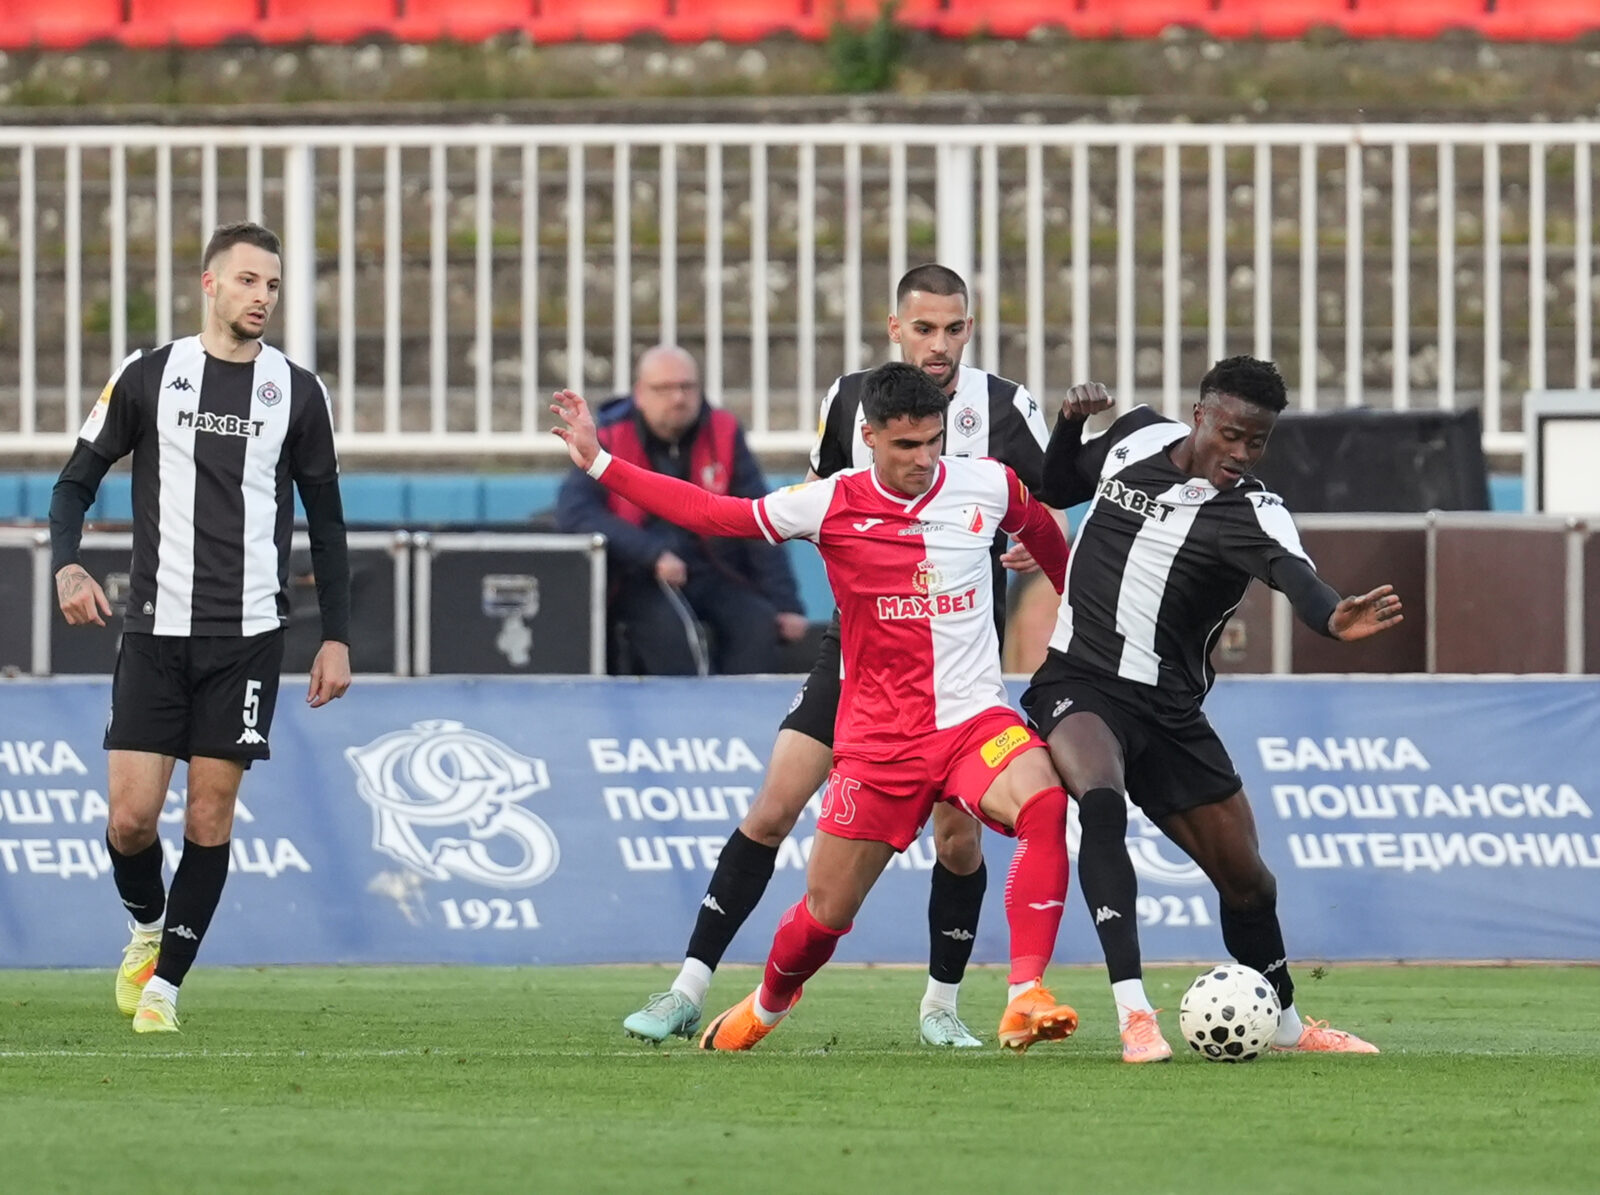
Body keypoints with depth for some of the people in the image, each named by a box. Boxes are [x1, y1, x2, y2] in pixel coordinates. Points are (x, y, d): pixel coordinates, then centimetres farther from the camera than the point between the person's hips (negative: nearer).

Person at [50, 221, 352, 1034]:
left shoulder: (297, 392, 6)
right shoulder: (149, 377, 3)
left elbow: (326, 521, 12)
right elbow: (76, 481, 7)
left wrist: (336, 636, 6)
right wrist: (67, 566, -12)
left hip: (248, 633, 0)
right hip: (156, 630, 0)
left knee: (210, 816, -3)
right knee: (131, 816, -6)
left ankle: (167, 983, 8)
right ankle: (147, 928, 24)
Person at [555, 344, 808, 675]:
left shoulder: (724, 434, 3)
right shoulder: (611, 442, -4)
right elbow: (573, 511, -17)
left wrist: (785, 605, -6)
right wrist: (652, 554, -26)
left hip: (718, 573, 3)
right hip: (643, 582, -3)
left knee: (761, 627, -25)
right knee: (671, 630, -33)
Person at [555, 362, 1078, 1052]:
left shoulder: (987, 488, -2)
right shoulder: (832, 505, -6)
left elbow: (1042, 532, 21)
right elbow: (713, 514, 2)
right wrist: (598, 463, 1)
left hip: (974, 721, 0)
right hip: (877, 736, 0)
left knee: (1045, 803, -33)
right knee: (826, 912, 6)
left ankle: (1025, 1000, -35)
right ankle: (767, 1005, 41)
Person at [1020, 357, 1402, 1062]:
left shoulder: (1253, 515, -11)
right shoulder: (1138, 437, 0)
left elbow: (1293, 576, -35)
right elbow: (1058, 486, 20)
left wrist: (1334, 619, -58)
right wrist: (1072, 422, -2)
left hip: (1168, 711, 1)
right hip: (1079, 685, -1)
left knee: (1244, 874, 9)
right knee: (1101, 801, -33)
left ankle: (1287, 1023, 37)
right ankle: (1133, 1014, -38)